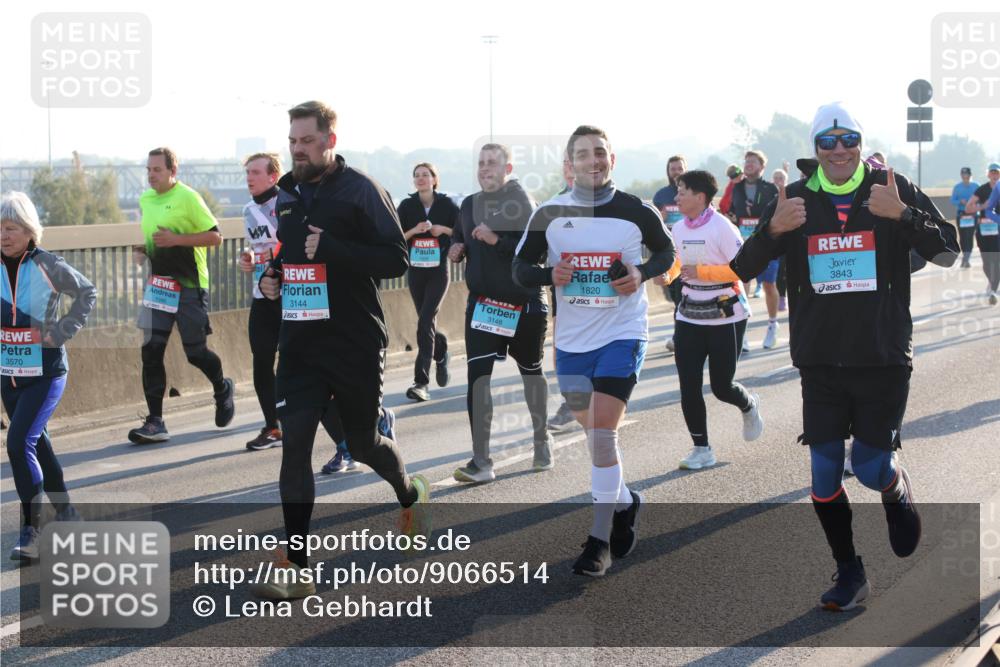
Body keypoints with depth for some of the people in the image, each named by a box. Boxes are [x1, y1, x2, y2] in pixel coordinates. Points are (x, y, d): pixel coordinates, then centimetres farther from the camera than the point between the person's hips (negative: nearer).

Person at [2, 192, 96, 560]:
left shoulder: (47, 266, -11)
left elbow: (86, 293, 2)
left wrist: (59, 331, -7)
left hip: (46, 372, -5)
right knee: (37, 445, 17)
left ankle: (30, 530, -9)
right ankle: (65, 515, 34)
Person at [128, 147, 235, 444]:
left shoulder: (188, 197, -10)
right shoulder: (145, 200, 11)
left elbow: (215, 236, -10)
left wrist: (176, 239, -20)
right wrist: (140, 250, 6)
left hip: (189, 286, -6)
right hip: (158, 284, 6)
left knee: (195, 352, 2)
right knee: (151, 351, -4)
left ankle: (223, 389, 35)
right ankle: (155, 422, -2)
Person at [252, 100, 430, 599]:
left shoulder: (360, 191, -9)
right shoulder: (286, 194, 11)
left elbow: (396, 260, -15)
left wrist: (331, 249, -24)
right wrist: (270, 279, 4)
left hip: (357, 346, -4)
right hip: (300, 343, 5)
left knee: (362, 443, 11)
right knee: (294, 442, -7)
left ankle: (411, 494, 45)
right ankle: (296, 568, -5)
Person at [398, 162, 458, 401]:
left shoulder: (447, 205, 0)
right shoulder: (407, 206, 5)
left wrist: (444, 229, -11)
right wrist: (414, 230, -14)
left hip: (439, 270, -3)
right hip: (416, 271, 3)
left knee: (426, 321, -15)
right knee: (426, 322, 11)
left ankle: (421, 381, -17)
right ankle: (441, 352, 45)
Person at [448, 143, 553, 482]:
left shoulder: (521, 202, -12)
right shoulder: (470, 204, 8)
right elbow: (459, 238, 24)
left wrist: (497, 240, -29)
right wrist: (456, 249, 2)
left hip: (524, 304, -4)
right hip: (482, 302, 4)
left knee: (531, 371, 15)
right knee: (477, 376, -8)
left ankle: (542, 441, 37)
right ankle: (481, 462, -7)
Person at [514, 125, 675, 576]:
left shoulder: (637, 212, -5)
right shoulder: (549, 214, -1)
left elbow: (666, 252, 10)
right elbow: (521, 268, 5)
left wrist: (642, 273, -10)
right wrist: (549, 275, -16)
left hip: (622, 333, -4)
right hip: (571, 338, 4)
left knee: (603, 432, -13)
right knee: (592, 432, 16)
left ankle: (599, 541, -6)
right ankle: (624, 502, 41)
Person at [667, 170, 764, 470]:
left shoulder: (721, 227, -16)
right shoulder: (679, 229, 5)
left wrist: (702, 272, -22)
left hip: (725, 317, -6)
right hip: (689, 318, 6)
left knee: (721, 386, 1)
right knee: (689, 387, -2)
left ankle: (749, 406, 37)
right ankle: (702, 450, 9)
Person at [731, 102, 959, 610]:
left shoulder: (893, 190, -2)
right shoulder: (795, 200, 3)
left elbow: (948, 252, -8)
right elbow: (743, 269, 0)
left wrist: (903, 215, -24)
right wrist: (773, 230, -20)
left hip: (883, 358, -2)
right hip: (820, 362, 2)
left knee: (871, 469, -2)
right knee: (824, 474, 3)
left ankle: (898, 493, 35)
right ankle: (849, 573, 21)